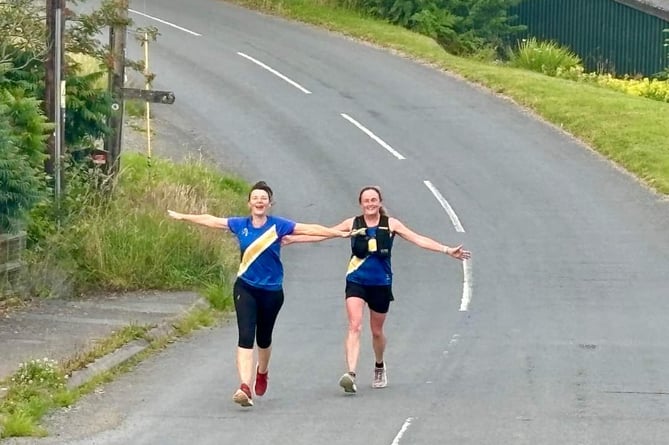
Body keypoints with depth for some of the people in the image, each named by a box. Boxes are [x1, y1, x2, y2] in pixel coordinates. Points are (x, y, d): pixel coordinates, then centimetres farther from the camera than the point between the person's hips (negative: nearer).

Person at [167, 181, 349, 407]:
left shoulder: (278, 225, -6)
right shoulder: (240, 225, 1)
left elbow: (310, 229, -9)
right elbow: (210, 220, 13)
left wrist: (341, 233, -14)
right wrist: (182, 217, 23)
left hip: (272, 290, 0)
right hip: (245, 288, 0)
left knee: (263, 338, 15)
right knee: (245, 336, -15)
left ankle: (262, 372, 47)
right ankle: (245, 388, -23)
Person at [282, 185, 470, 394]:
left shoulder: (390, 224, -1)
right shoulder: (353, 224, 1)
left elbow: (418, 239, -5)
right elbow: (322, 234, 2)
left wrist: (447, 250, -13)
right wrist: (292, 239, -3)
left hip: (381, 284, 1)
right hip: (356, 282, -1)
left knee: (377, 331, 13)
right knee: (355, 326, -18)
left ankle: (379, 367, 42)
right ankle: (351, 374, -28)